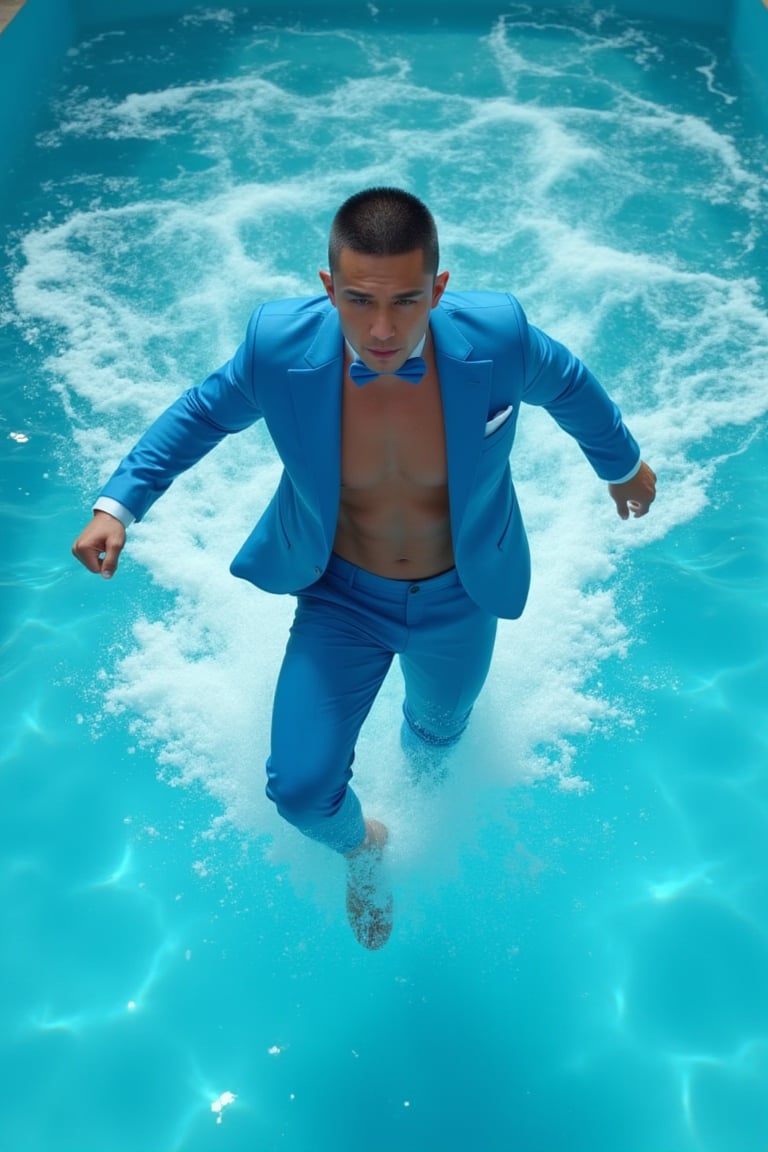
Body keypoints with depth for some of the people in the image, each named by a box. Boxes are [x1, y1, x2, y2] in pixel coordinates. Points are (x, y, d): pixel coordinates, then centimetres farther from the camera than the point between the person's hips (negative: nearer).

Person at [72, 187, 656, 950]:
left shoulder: (496, 336, -28)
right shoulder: (281, 345, -27)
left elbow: (567, 384, -5)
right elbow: (204, 412, -6)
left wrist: (622, 464, 11)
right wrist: (118, 502, -13)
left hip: (458, 598, 1)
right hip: (341, 596, -1)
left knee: (440, 729, 29)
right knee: (300, 788, -5)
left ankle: (424, 756, 72)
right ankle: (360, 846, 35)